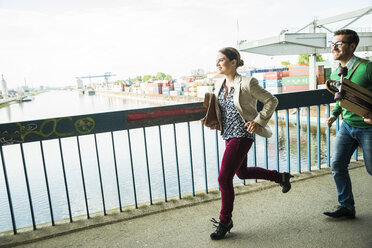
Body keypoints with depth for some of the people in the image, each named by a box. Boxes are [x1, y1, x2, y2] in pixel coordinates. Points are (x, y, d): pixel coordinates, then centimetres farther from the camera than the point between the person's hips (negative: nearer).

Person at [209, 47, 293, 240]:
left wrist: (258, 121, -14)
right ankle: (281, 177, 44)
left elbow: (271, 101, -7)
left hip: (242, 136, -9)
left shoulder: (247, 83, -15)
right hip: (228, 135, 9)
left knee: (224, 178, -9)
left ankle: (225, 221, 12)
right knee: (242, 173, 23)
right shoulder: (219, 85, 5)